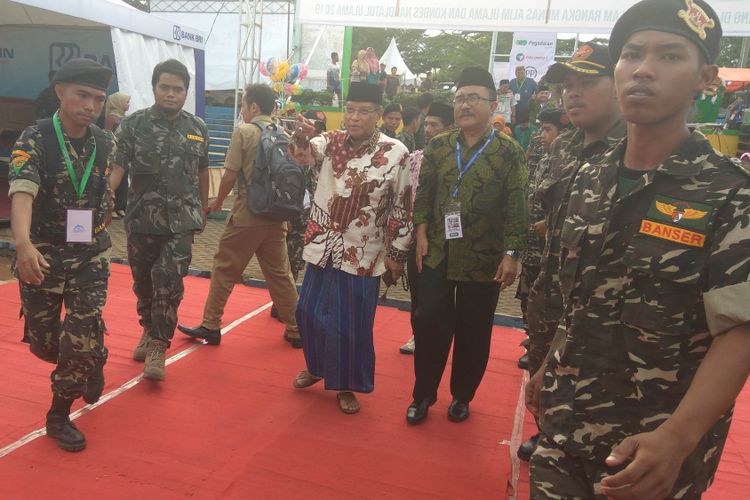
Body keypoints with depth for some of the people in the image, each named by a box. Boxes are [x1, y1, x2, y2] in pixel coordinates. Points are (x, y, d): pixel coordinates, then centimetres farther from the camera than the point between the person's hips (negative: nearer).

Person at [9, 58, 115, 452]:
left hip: (90, 253, 2)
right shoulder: (34, 139, -14)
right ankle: (91, 364, 43)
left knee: (84, 336, -8)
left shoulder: (105, 143, -2)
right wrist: (23, 244, -46)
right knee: (42, 341, 10)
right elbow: (22, 193, -30)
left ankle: (59, 415, 14)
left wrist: (96, 228, 7)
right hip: (41, 255, -1)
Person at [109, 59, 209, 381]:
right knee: (143, 280, 14)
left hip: (181, 220, 0)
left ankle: (158, 346, 2)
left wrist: (203, 209, 18)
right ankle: (150, 329, 38)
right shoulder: (133, 124, -3)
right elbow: (117, 165, -10)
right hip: (142, 219, 1)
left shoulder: (197, 128, 5)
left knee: (169, 282, -9)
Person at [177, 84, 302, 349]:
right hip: (276, 216, 5)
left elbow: (230, 175, -9)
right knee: (280, 274, 12)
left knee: (224, 270, 8)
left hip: (246, 216, -5)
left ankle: (211, 326, 17)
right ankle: (296, 330, 16)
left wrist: (218, 202, 8)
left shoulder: (243, 132, -8)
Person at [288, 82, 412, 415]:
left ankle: (348, 385, 27)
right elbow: (304, 154, -19)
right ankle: (317, 366, 41)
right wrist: (302, 136, -41)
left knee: (353, 323, 6)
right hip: (322, 246, 4)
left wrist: (397, 253, -6)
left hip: (361, 254, -4)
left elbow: (401, 208, -6)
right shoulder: (330, 142, 1)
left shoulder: (396, 153, -9)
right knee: (310, 312, 16)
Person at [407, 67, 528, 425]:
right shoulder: (437, 147, 6)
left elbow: (516, 207, -6)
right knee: (429, 323, 2)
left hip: (484, 259, -2)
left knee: (473, 332, 9)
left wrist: (511, 254, -11)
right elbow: (423, 195, 7)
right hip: (437, 254, 2)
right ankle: (423, 394, 20)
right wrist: (421, 233, -3)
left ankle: (462, 396, 29)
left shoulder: (509, 152, -3)